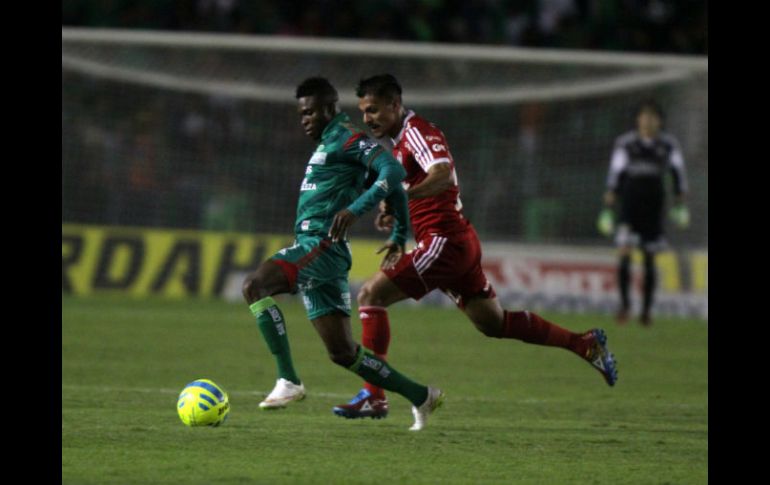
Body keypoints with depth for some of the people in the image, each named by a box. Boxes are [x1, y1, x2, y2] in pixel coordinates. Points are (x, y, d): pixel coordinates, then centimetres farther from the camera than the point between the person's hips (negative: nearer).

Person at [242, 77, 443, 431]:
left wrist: (355, 208, -31)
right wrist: (399, 236, 37)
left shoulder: (347, 137, -5)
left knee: (254, 286, -27)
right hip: (309, 247, 10)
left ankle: (288, 381, -28)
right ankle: (421, 397, 19)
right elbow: (392, 186, 33)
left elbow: (393, 173, -20)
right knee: (343, 353, 10)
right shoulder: (327, 144, 25)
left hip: (323, 246, -10)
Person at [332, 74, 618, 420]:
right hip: (461, 244, 10)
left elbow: (442, 174, -31)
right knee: (493, 323, 17)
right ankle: (587, 344, 22)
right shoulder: (400, 140, 18)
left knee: (371, 295, -12)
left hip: (445, 242, -10)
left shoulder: (416, 132, -13)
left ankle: (373, 397, -13)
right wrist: (393, 212, 10)